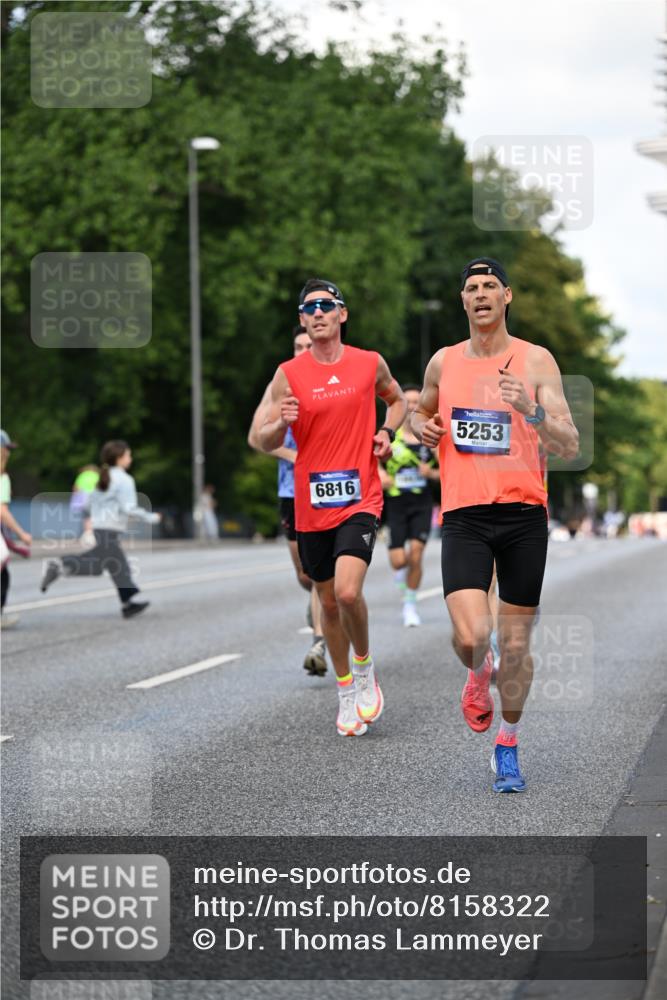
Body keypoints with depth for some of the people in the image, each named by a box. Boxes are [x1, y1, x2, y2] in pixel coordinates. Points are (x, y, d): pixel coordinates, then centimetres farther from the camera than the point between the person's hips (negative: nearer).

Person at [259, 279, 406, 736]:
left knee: (348, 591, -21)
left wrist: (386, 433, 3)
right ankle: (346, 692, 29)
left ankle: (364, 666, 7)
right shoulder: (289, 374, -1)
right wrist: (281, 422, -21)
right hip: (312, 504, 2)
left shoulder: (370, 364, 2)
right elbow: (265, 442, 1)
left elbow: (396, 399, 23)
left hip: (360, 498, -2)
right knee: (329, 602, 11)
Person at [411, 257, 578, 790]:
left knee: (516, 642, 5)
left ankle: (508, 744, 26)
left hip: (524, 513, -1)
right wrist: (422, 427, 4)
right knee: (471, 637, -17)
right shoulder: (443, 362, 8)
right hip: (465, 516, 1)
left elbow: (570, 446, -6)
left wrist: (531, 410, -24)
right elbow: (422, 412, 28)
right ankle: (479, 675, 21)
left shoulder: (536, 360, -1)